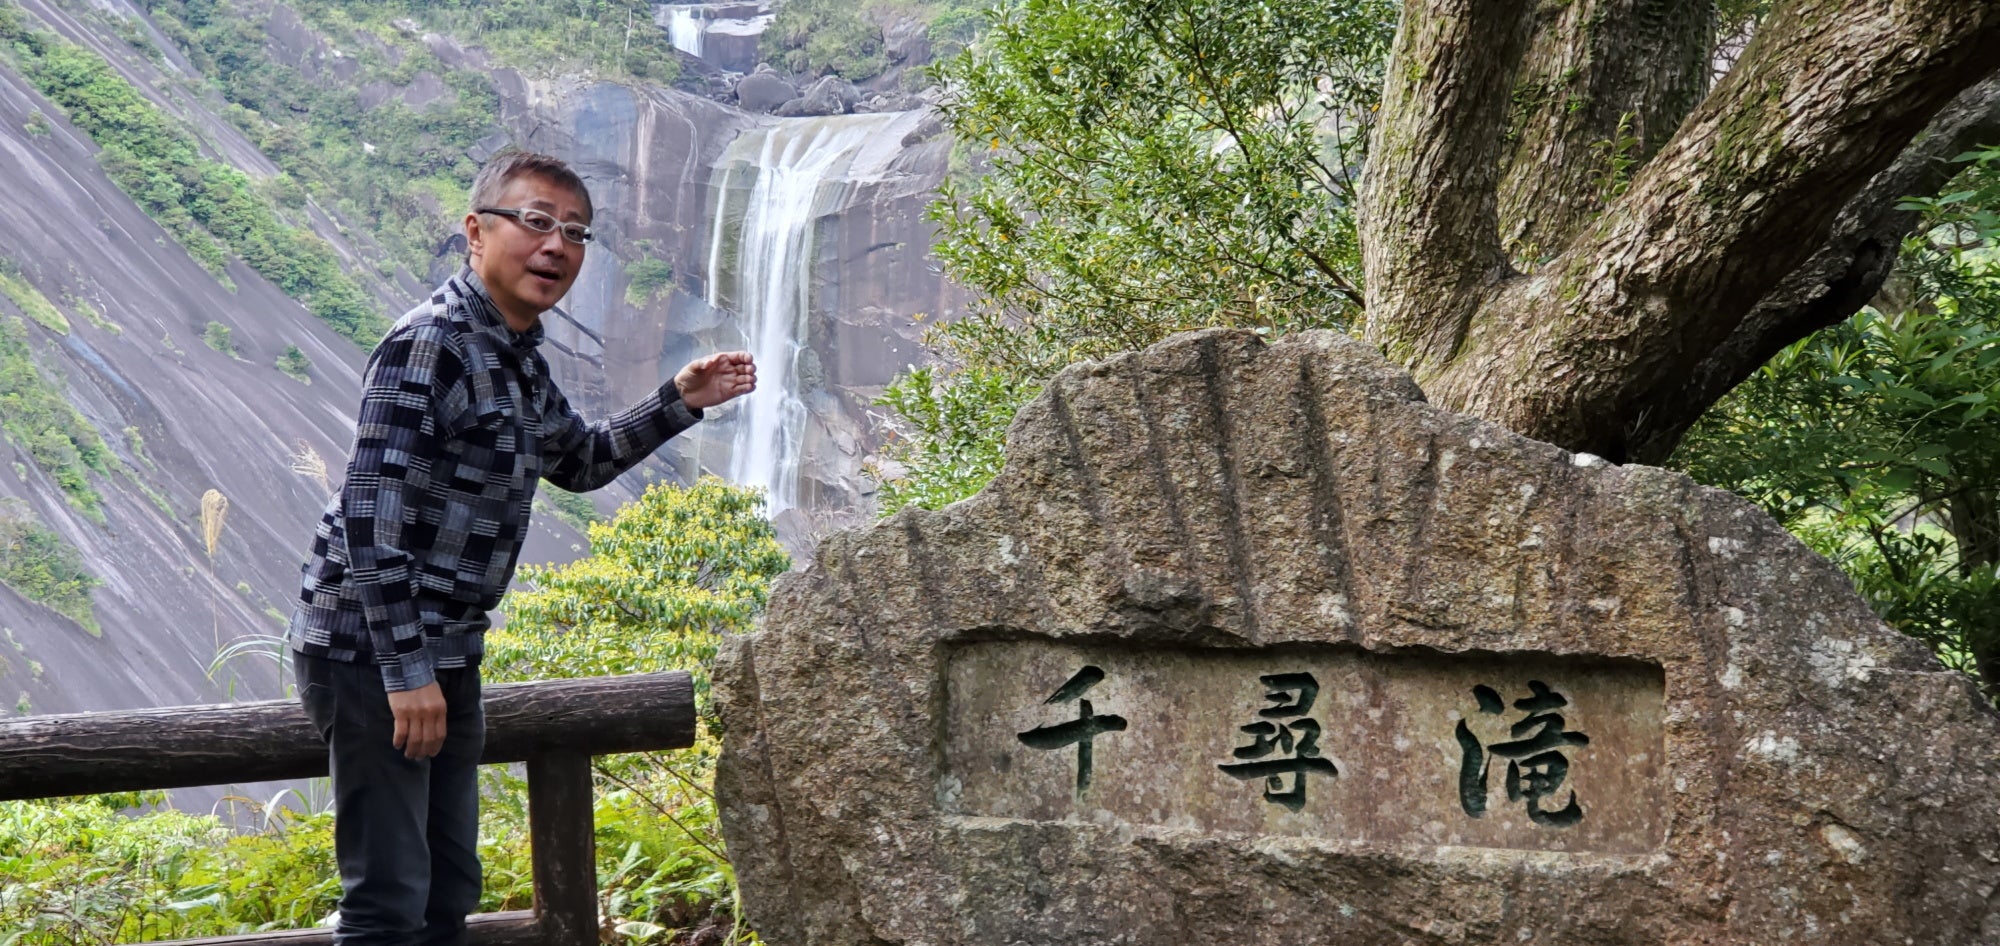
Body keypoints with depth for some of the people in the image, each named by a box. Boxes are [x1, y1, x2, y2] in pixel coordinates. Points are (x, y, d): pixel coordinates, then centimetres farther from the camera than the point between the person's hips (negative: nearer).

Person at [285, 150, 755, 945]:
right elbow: (371, 515, -23)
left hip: (446, 653, 9)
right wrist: (406, 671, -24)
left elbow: (579, 461, 27)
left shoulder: (518, 357, 10)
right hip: (372, 652, -9)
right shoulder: (429, 345, -18)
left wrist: (681, 402, 15)